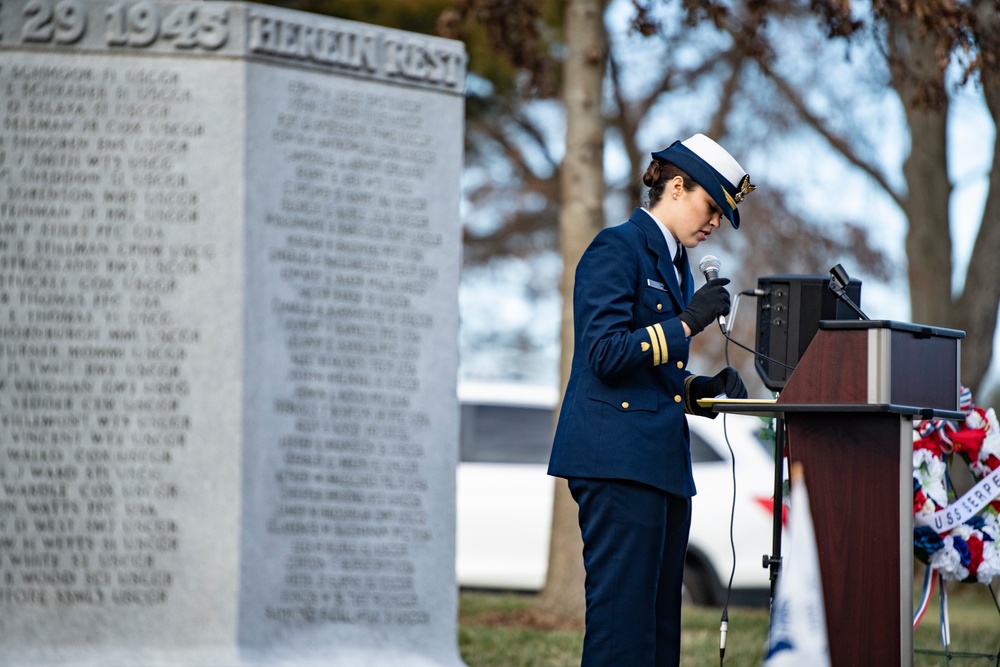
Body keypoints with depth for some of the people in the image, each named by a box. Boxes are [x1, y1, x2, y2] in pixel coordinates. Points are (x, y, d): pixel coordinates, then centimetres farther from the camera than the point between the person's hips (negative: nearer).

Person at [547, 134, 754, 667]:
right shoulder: (617, 248, -4)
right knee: (622, 621, -13)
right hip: (618, 460, -10)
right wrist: (688, 322, -16)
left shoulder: (675, 264, 23)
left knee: (662, 624, 6)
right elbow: (606, 353, -14)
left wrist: (708, 388, 10)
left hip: (664, 462, 10)